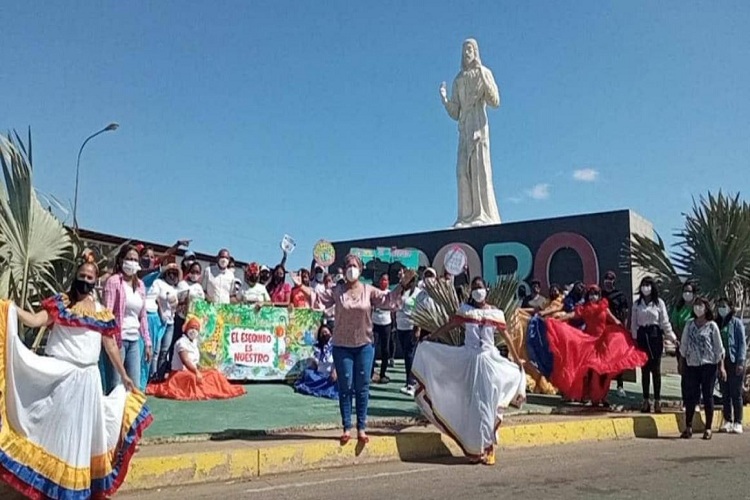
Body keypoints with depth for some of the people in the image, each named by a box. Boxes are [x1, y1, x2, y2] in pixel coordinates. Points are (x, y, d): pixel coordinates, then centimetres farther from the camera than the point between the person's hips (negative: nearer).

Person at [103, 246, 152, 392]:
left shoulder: (140, 284, 13)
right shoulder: (114, 281, -5)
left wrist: (147, 342, 13)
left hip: (135, 340, 6)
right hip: (118, 339, -6)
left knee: (136, 386, 7)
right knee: (114, 387, -2)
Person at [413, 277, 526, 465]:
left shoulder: (495, 313, 3)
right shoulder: (465, 310, 3)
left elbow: (506, 337, 8)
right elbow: (448, 326, -1)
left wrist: (517, 359, 11)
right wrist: (428, 340, -10)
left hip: (489, 360, 0)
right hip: (469, 359, 0)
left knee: (487, 404, 2)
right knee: (472, 404, 3)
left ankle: (487, 449, 11)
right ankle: (474, 449, 12)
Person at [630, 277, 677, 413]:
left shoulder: (659, 302, 1)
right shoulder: (637, 304, 8)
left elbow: (665, 322, 1)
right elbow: (633, 323, 8)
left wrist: (672, 337, -4)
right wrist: (634, 339, 2)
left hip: (655, 335, -2)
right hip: (642, 335, 2)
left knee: (656, 368, 0)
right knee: (644, 368, 5)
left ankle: (657, 400, 8)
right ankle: (646, 400, 12)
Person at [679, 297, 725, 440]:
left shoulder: (712, 326, -1)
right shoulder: (689, 324, 7)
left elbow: (719, 348, -1)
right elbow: (683, 346, 12)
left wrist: (721, 366, -5)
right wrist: (681, 364, 11)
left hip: (708, 365, -2)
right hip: (692, 365, 3)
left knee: (708, 396, 3)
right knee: (691, 396, 4)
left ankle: (708, 429, 12)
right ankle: (688, 427, 12)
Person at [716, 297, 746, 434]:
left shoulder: (736, 322, -3)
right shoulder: (716, 323, 9)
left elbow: (742, 343, -7)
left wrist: (740, 362, -13)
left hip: (734, 362, -4)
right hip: (721, 362, 4)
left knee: (736, 394, 0)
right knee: (725, 393, 9)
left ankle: (738, 422, 6)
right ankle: (728, 421, 16)